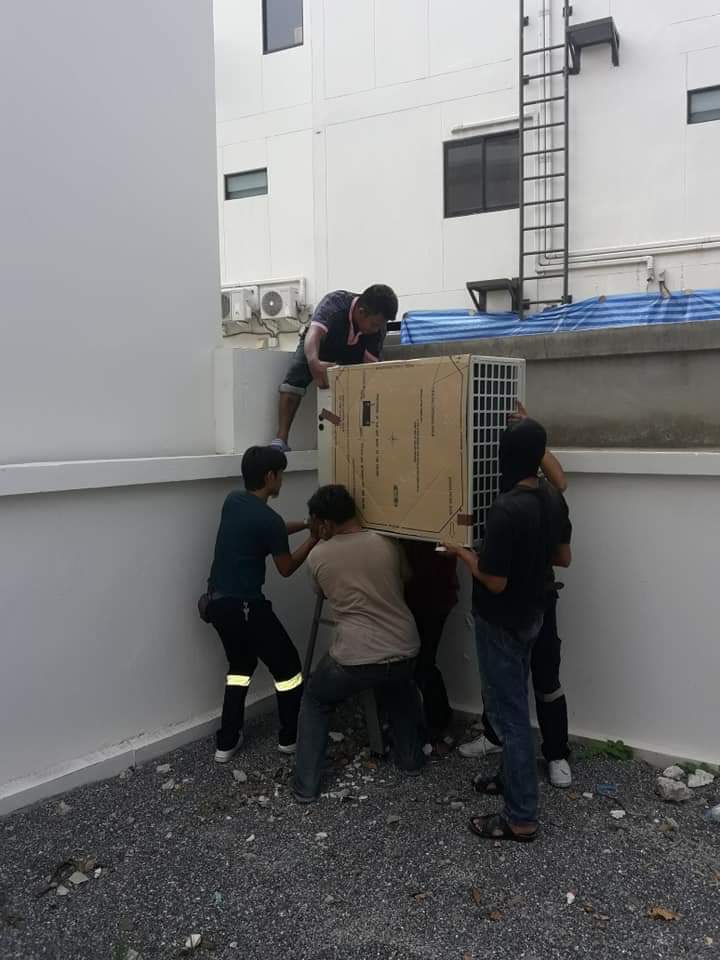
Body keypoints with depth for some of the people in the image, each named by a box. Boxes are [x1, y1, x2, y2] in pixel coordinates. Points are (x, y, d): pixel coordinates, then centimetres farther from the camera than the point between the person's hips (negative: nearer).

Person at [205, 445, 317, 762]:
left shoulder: (233, 500, 6)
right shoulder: (269, 519, -18)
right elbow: (287, 568, -5)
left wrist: (305, 524, 20)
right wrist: (316, 537, 5)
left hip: (218, 601, 8)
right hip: (245, 606, -8)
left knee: (240, 665, 24)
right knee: (287, 666, 10)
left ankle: (227, 742, 25)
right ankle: (290, 737, 22)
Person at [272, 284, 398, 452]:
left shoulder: (378, 325, -27)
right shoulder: (334, 303, -39)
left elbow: (370, 363, -24)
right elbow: (314, 333, -56)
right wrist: (314, 362, -76)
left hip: (352, 353, 4)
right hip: (316, 346, -4)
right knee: (296, 375, -29)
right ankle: (281, 439, -34)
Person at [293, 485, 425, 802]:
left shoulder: (318, 557, -2)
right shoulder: (387, 545, 2)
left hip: (354, 658, -3)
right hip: (404, 651, 3)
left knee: (314, 702, 24)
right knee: (400, 690, 38)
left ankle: (306, 785, 19)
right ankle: (410, 757, 42)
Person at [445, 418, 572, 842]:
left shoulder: (506, 510, -29)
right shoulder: (554, 498, -2)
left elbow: (495, 581, -25)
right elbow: (563, 558, 9)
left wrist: (463, 552, -10)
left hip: (501, 624, -8)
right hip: (531, 615, 8)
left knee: (509, 712, 1)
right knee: (514, 704, 23)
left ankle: (522, 817, 10)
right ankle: (513, 776, 40)